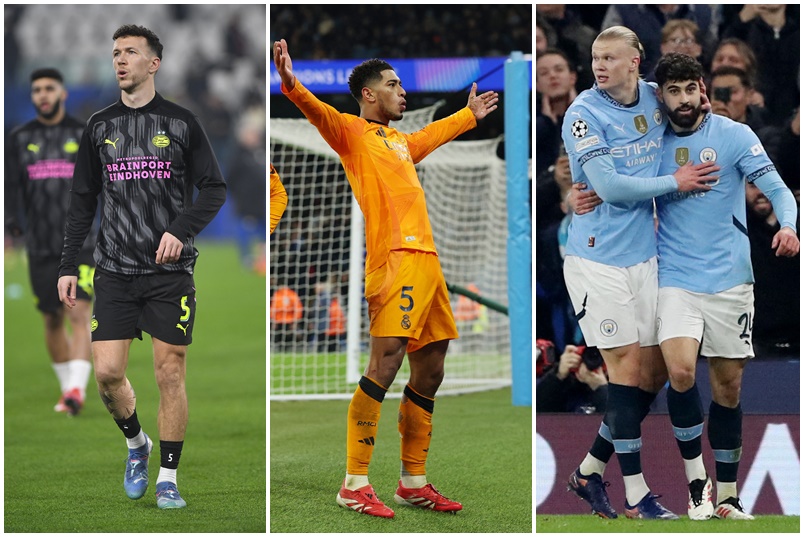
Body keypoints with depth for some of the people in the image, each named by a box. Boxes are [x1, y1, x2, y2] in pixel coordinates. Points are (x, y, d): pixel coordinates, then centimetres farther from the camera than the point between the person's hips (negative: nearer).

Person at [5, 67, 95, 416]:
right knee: (52, 319, 8)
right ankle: (67, 387, 24)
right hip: (40, 246, 3)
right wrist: (10, 222, -7)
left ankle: (77, 389, -23)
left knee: (79, 313, -15)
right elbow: (10, 187, 7)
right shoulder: (19, 139, 8)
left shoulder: (84, 135, 5)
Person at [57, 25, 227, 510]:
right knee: (107, 371, -5)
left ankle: (168, 478, 7)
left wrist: (181, 229, -15)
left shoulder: (181, 123, 2)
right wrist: (68, 265, 7)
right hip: (115, 270, 2)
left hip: (170, 270, -2)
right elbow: (83, 200, 13)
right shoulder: (100, 126, 9)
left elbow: (214, 189, 2)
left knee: (171, 373, -3)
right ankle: (136, 443, 23)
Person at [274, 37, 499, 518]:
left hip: (427, 261, 9)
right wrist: (291, 84, -36)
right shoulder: (353, 132, 2)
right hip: (394, 258, -9)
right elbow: (320, 113, -18)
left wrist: (470, 115, 62)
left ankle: (414, 482, 18)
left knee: (429, 374, 9)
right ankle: (355, 484, -12)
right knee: (384, 366, -14)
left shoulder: (400, 140, 25)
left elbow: (435, 134, 48)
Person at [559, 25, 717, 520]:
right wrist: (674, 182, -11)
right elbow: (609, 185, -18)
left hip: (644, 255, 6)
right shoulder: (585, 113, -11)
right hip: (598, 257, -6)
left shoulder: (656, 99, 5)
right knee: (627, 364, -6)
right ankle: (636, 493, 0)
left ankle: (590, 469, 18)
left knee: (654, 370, 6)